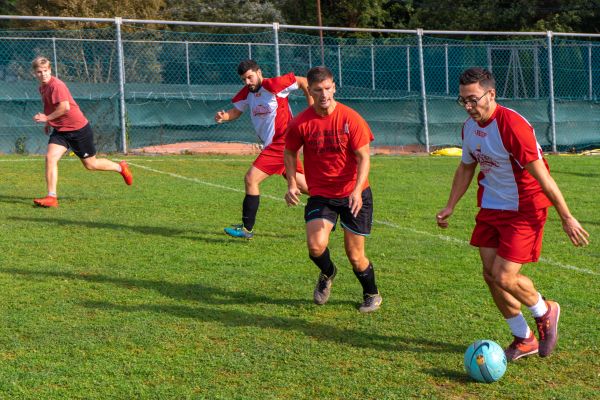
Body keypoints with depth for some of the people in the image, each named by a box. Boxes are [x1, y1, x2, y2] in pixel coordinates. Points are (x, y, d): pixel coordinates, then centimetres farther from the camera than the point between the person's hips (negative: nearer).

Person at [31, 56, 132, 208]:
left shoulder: (56, 85, -20)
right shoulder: (43, 87, 8)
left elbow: (65, 107, -29)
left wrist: (47, 118, -20)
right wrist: (48, 122, 16)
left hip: (78, 129, -8)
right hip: (60, 130, 8)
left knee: (90, 164, 6)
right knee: (50, 157, -14)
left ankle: (120, 167, 31)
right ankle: (51, 197, -15)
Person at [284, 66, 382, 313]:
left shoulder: (351, 119, -12)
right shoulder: (300, 123, -7)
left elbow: (364, 157, -10)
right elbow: (290, 153, 10)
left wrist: (356, 191, -24)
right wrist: (292, 184, -3)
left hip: (354, 194, -1)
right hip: (320, 194, 1)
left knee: (355, 255, 1)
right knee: (315, 246, -20)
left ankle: (372, 294, 31)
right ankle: (327, 273, 17)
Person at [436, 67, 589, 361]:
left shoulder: (512, 126, -24)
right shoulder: (470, 127, 1)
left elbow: (542, 176, -22)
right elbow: (466, 168, 18)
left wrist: (566, 218, -18)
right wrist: (449, 207, 14)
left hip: (524, 210, -8)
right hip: (491, 207, 8)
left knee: (504, 278, -12)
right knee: (490, 274, 6)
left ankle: (544, 312, 20)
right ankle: (523, 340, 23)